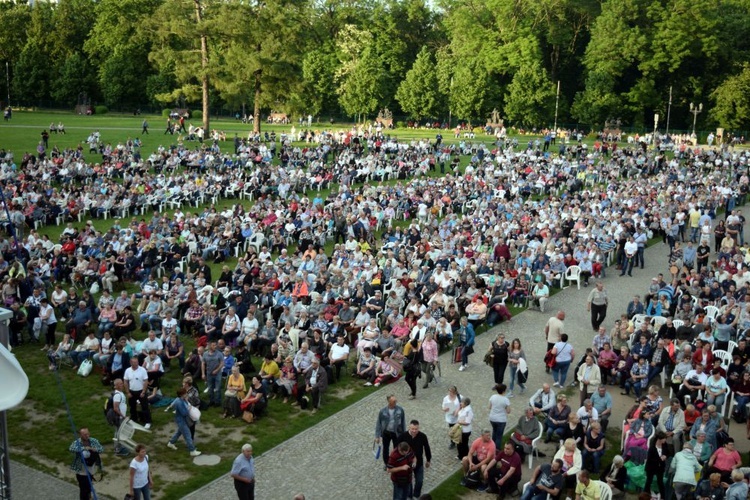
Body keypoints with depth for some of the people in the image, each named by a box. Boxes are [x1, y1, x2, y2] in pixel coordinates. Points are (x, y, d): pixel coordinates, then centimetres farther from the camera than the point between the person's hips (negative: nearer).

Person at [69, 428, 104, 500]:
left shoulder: (94, 441, -4)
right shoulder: (77, 443, -17)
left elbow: (102, 449, -6)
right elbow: (71, 449, -37)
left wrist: (95, 449, -26)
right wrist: (84, 448, -44)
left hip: (91, 471, 5)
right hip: (81, 472, -5)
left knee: (89, 488, 23)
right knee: (84, 489, 0)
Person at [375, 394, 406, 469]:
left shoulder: (400, 410, -15)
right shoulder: (383, 411, -18)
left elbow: (403, 422, -4)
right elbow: (378, 424, -9)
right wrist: (377, 436, -7)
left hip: (396, 433, 0)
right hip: (386, 433, 0)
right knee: (385, 449, 18)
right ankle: (386, 463, 42)